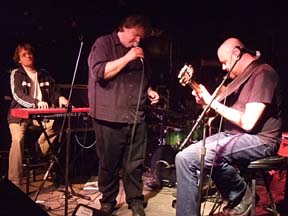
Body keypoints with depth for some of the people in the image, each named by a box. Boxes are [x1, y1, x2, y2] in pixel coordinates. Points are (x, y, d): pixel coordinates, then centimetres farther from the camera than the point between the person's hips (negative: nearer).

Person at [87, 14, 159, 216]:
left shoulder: (139, 52, 20)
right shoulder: (103, 43, 0)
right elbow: (100, 72, -15)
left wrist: (150, 91, 9)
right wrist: (127, 58, -14)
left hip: (136, 117, 5)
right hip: (110, 117, -5)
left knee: (135, 164, 6)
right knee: (109, 163, 5)